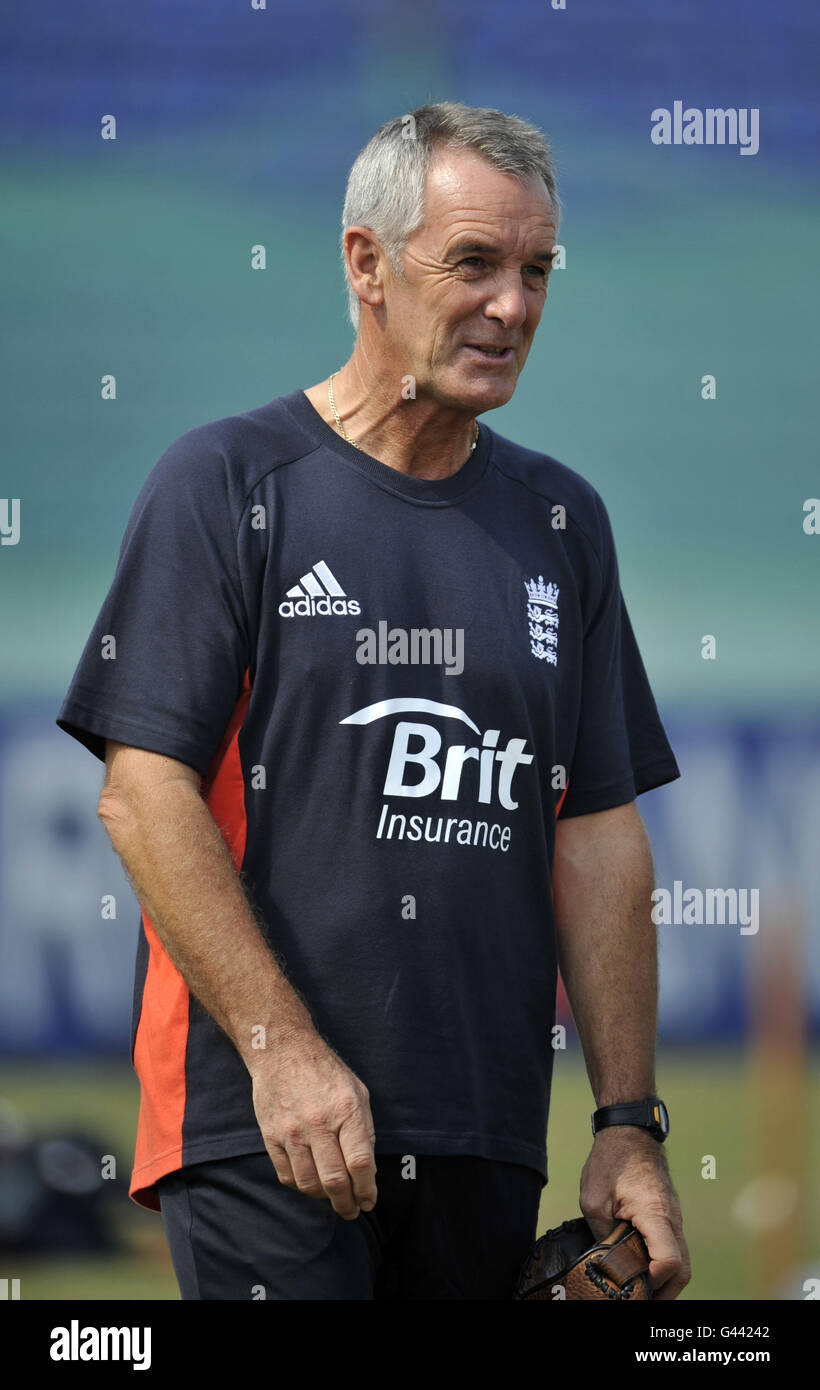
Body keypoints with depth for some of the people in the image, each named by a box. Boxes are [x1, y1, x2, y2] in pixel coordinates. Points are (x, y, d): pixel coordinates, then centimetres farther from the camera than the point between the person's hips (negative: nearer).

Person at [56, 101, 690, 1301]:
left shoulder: (560, 520, 14)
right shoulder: (230, 482, -1)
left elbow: (599, 837, 13)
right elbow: (143, 794, -8)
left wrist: (629, 1122, 5)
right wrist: (283, 1048, -17)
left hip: (488, 1142, 5)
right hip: (260, 1123, -5)